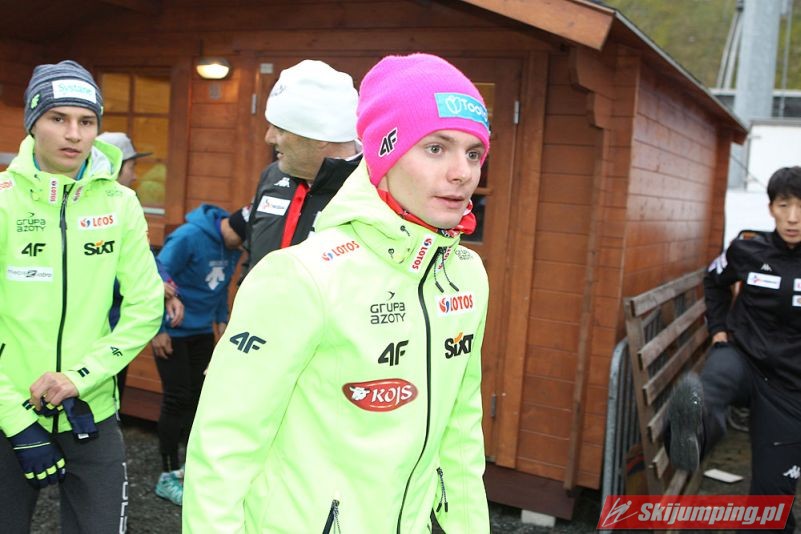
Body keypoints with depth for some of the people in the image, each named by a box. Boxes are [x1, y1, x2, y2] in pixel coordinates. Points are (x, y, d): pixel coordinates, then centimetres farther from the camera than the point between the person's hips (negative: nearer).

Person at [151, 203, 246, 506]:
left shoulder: (232, 246, 0)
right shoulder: (189, 236, -22)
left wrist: (222, 319, 9)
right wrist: (158, 329, -18)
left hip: (202, 331, 7)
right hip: (172, 330, -7)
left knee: (200, 396, 11)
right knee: (178, 399, -3)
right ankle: (168, 476, 9)